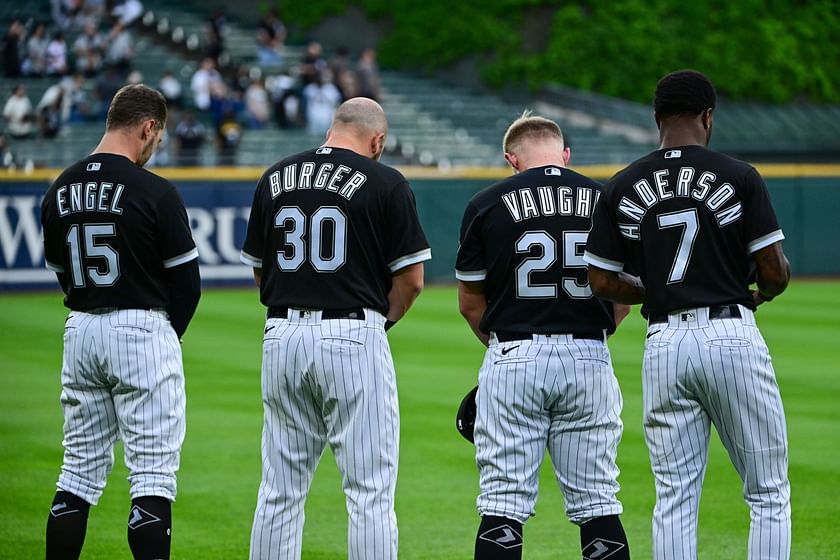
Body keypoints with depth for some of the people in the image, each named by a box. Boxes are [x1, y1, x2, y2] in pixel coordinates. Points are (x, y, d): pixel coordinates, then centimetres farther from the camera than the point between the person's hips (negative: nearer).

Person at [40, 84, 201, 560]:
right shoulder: (154, 192, -12)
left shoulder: (60, 191, 6)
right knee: (153, 473, -4)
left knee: (81, 469, 13)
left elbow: (62, 271, 14)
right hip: (142, 331, -6)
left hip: (79, 332, 6)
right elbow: (187, 280, -7)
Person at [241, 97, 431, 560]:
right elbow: (411, 278, -4)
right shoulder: (385, 183, -4)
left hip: (283, 335, 5)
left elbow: (260, 270, 15)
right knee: (370, 490, -1)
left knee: (280, 489, 10)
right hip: (354, 338, -5)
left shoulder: (275, 178, 10)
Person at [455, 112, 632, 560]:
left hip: (513, 357, -2)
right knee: (597, 503, 7)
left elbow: (470, 303, 5)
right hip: (589, 359, 2)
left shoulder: (487, 204, 1)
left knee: (503, 504, -1)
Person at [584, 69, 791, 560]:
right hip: (732, 336, -3)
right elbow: (775, 271, -5)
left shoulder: (623, 188, 5)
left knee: (675, 498, 7)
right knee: (769, 493, 5)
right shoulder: (739, 177, -3)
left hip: (664, 344, 3)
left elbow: (602, 282, 6)